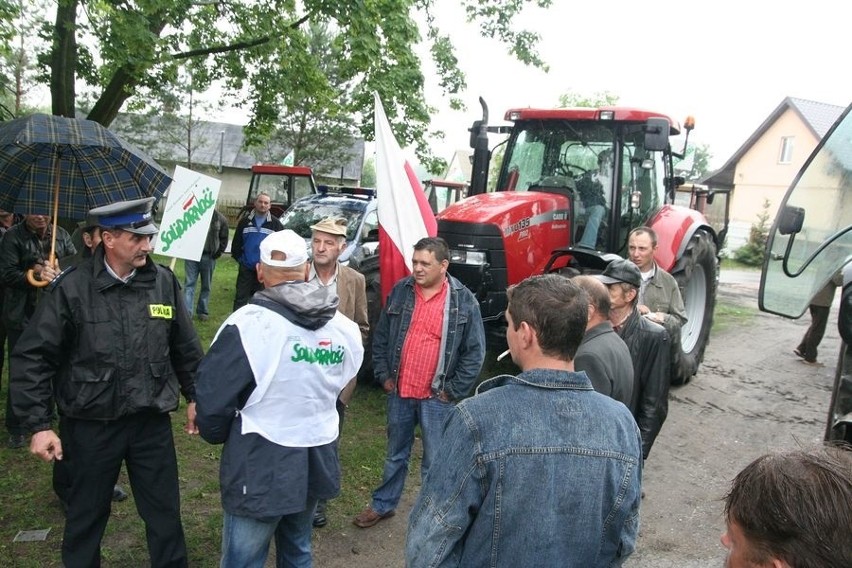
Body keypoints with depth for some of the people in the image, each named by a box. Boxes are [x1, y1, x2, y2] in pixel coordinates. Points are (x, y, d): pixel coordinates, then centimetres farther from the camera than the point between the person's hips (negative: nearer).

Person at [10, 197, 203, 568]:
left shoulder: (164, 281, -5)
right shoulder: (72, 288, -13)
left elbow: (185, 346, 7)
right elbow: (32, 357, -9)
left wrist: (194, 396, 13)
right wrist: (39, 424, -11)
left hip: (152, 419, 2)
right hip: (91, 424, -2)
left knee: (165, 511, 15)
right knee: (86, 515, 18)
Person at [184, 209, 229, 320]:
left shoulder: (221, 219, -2)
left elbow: (224, 239, 5)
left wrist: (217, 253, -2)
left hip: (209, 257, 1)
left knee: (206, 285, 11)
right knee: (189, 284, -1)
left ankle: (203, 311, 24)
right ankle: (187, 313, 0)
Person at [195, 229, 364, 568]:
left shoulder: (248, 324, -19)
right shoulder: (343, 327, 0)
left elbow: (214, 396, -13)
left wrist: (216, 435, 7)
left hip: (261, 466, -6)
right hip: (316, 462, 6)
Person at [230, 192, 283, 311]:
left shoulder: (275, 223, 2)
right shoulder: (245, 221, 6)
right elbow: (236, 242, 10)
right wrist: (238, 257, 2)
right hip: (246, 267, 1)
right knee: (240, 297, 1)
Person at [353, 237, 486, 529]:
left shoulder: (464, 301, -9)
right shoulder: (399, 291, 1)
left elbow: (475, 352, -7)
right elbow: (381, 337, 8)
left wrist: (453, 391, -8)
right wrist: (384, 376, 3)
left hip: (436, 397, -3)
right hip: (399, 392, 3)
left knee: (434, 463, 9)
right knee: (395, 455, 21)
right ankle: (383, 504, 39)